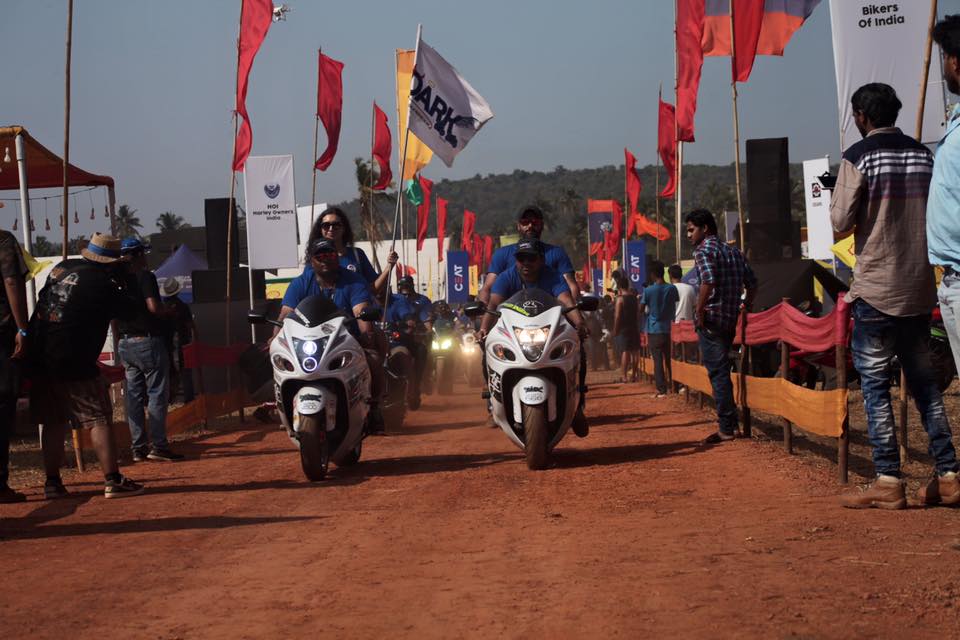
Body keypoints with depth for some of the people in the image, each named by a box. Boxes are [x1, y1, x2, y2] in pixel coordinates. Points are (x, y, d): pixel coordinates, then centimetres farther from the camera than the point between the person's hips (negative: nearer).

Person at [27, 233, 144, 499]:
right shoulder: (103, 284, -10)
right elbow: (131, 310, -2)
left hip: (38, 357, 7)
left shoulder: (63, 267, 10)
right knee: (99, 419, -2)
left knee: (53, 421, 14)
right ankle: (113, 480, -6)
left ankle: (52, 482, 15)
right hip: (72, 361, -7)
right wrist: (120, 284, 11)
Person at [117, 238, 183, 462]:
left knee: (134, 396, 9)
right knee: (157, 393, -3)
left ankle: (138, 448, 10)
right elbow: (153, 307, -22)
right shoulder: (145, 277, -11)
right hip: (147, 341, -7)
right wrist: (170, 313, -4)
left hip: (125, 343, 7)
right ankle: (158, 446, -5)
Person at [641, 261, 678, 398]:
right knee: (670, 359, 12)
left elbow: (641, 309, 0)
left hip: (654, 329, -3)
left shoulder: (648, 290, -9)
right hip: (669, 329, 3)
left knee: (658, 360, -2)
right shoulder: (672, 289, -1)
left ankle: (662, 389, -6)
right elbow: (675, 307, 9)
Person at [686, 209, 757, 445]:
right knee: (721, 370, 17)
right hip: (730, 320, 8)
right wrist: (745, 308, 20)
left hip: (711, 319, -8)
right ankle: (732, 422, 18)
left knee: (717, 373, -6)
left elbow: (708, 281, -25)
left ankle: (726, 429, -6)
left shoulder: (703, 249, -8)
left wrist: (699, 311, -17)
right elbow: (752, 283, 16)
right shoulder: (733, 251, 17)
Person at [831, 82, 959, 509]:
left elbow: (841, 222, -10)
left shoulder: (859, 157, -8)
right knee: (924, 382, 12)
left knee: (875, 384, 0)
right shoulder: (924, 155, 8)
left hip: (876, 289, -5)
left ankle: (888, 481, -3)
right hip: (920, 287, 5)